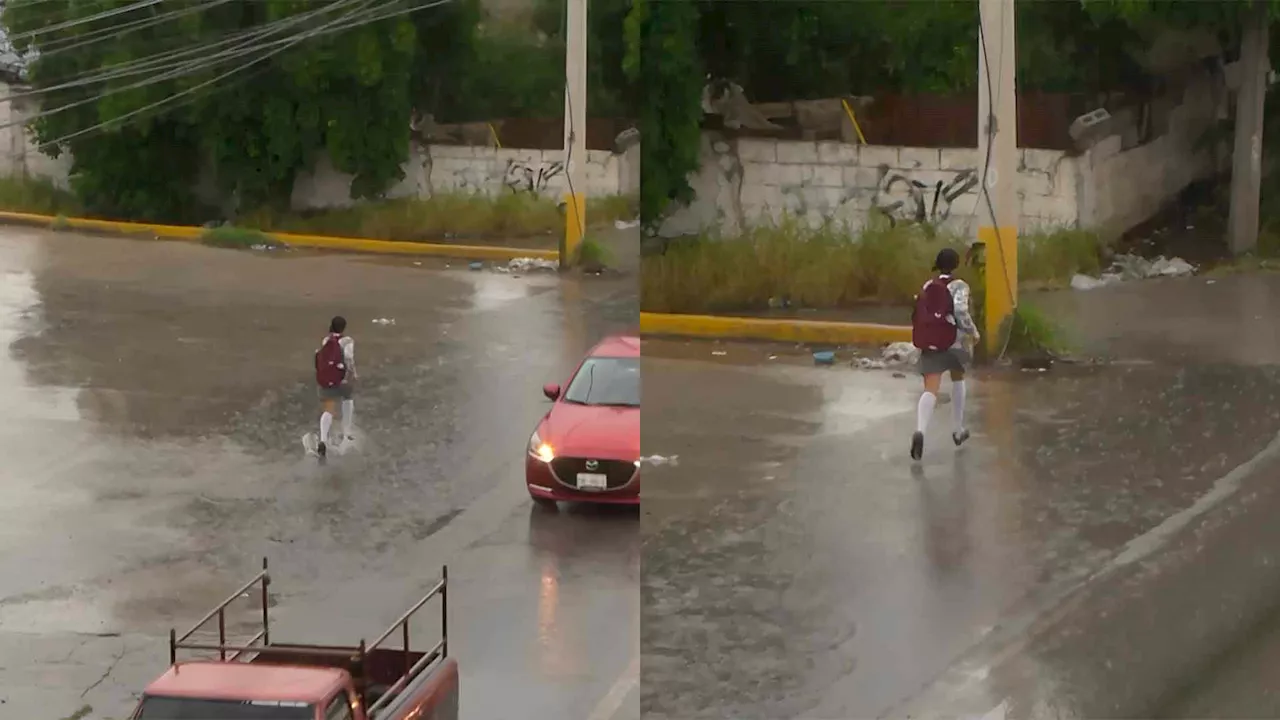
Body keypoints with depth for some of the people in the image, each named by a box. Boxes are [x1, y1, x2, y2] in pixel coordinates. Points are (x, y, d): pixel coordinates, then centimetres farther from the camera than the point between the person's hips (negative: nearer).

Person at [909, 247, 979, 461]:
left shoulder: (927, 287, 8)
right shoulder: (959, 286, -6)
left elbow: (919, 317, 14)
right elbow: (961, 313, -20)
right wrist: (974, 332, -5)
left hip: (930, 343, 2)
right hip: (955, 342, -2)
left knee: (930, 390, -7)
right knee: (958, 380, 26)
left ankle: (920, 430, -34)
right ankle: (958, 430, 31)